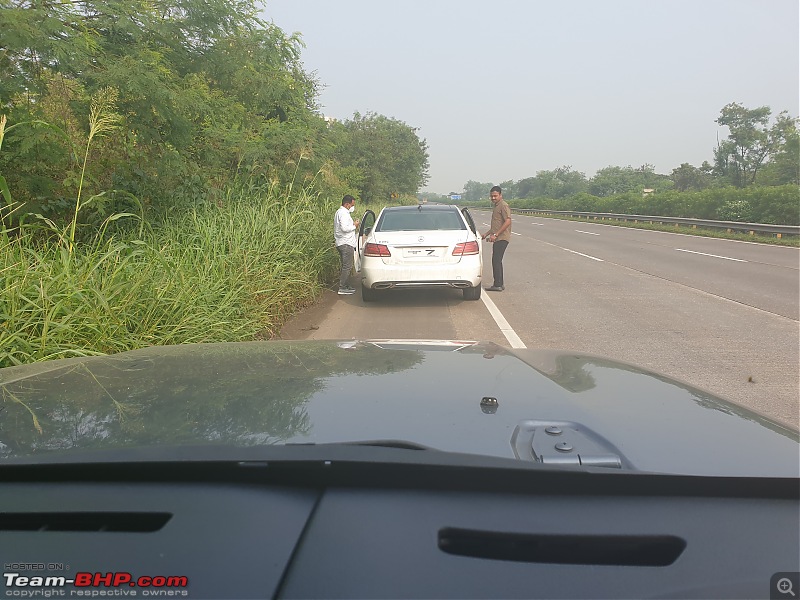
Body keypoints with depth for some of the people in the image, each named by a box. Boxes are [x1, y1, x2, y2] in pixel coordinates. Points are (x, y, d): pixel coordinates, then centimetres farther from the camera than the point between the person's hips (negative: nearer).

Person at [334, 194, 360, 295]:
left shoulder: (339, 212, 20)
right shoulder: (343, 213, -15)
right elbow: (344, 228, -25)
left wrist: (353, 224, 14)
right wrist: (354, 226, -11)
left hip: (342, 243, 11)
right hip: (346, 244, -11)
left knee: (346, 266, 16)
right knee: (347, 266, -9)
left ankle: (345, 286, 21)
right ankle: (342, 288, -9)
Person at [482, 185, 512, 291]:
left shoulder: (504, 205, -11)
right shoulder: (496, 206, 21)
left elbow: (507, 221, -21)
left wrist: (495, 234, -22)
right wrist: (487, 234, 24)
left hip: (502, 238, -10)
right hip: (498, 239, 10)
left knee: (496, 261, -11)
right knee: (497, 261, 13)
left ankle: (498, 285, -10)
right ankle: (500, 283, 19)